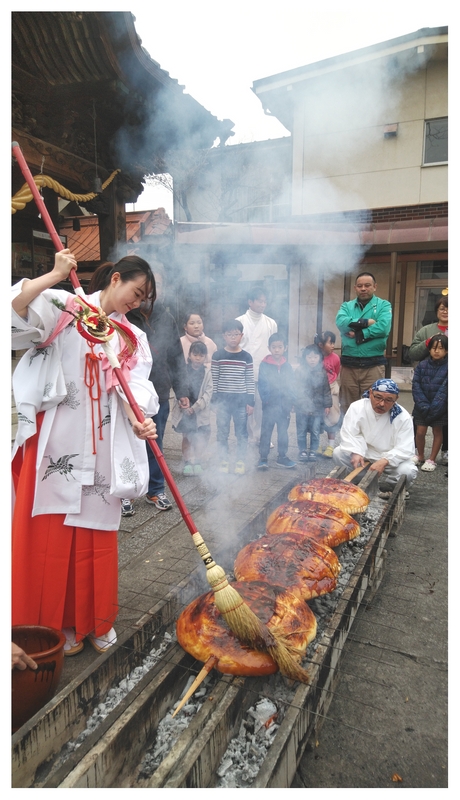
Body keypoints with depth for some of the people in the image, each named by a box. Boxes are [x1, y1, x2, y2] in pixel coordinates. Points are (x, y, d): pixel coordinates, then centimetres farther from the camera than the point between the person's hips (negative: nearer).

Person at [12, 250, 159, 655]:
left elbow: (134, 386, -3)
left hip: (101, 449, 4)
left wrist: (140, 422, -21)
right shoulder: (62, 308, 2)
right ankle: (57, 623, 22)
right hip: (56, 442, -3)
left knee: (97, 533, 11)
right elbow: (16, 313, -15)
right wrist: (55, 275, -17)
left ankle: (98, 620, 27)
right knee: (52, 534, 5)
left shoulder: (132, 338, 12)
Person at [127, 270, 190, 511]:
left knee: (155, 446, 13)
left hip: (159, 394, 4)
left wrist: (181, 391, 9)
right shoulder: (125, 316, -7)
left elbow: (177, 357, 12)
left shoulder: (167, 319, 8)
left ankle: (155, 490, 27)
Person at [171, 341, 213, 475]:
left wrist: (195, 407, -14)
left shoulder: (207, 373, 2)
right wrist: (184, 406, -19)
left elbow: (208, 393, -4)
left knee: (201, 438, 2)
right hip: (184, 411, -1)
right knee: (186, 437, 8)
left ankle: (196, 461, 19)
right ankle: (188, 461, 19)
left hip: (201, 412, 1)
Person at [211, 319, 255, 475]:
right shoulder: (218, 356, -2)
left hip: (241, 399, 0)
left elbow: (250, 380, 3)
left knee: (241, 432, 6)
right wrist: (215, 401, -2)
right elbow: (214, 380, 0)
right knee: (222, 432, 7)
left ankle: (240, 461, 19)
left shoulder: (246, 357, 0)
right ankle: (224, 460, 20)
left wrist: (250, 401, 0)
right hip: (223, 399, 0)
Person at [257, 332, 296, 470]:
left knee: (283, 432, 13)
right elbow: (262, 386, -9)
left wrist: (289, 402, -9)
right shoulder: (264, 365, -5)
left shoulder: (287, 366, 3)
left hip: (284, 406, 3)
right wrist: (267, 400, -18)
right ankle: (263, 458, 13)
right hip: (269, 406, -3)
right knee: (266, 433, 5)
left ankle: (282, 456, 25)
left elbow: (291, 386, 2)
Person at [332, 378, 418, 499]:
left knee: (407, 471, -30)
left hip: (391, 461, -1)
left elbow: (405, 449, -20)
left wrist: (384, 461, -37)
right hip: (363, 456, 1)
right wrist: (356, 452, -38)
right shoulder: (357, 407, -13)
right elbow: (348, 435, -18)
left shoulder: (403, 417, -16)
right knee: (338, 453, -24)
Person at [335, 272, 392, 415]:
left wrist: (357, 334, -9)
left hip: (373, 365, -2)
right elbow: (341, 322, -9)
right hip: (349, 364, 2)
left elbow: (383, 327, -13)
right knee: (347, 407, 8)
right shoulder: (347, 306, 12)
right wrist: (366, 322, -11)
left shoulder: (383, 305, 5)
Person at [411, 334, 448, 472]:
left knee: (437, 431, 9)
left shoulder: (447, 367, -9)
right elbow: (416, 386, -6)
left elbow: (444, 389, -14)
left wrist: (433, 408, -21)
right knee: (420, 431, 3)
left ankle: (432, 460, 22)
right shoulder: (422, 365, -1)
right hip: (422, 407, 2)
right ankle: (420, 456, 25)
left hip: (440, 407, -2)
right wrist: (423, 405, -15)